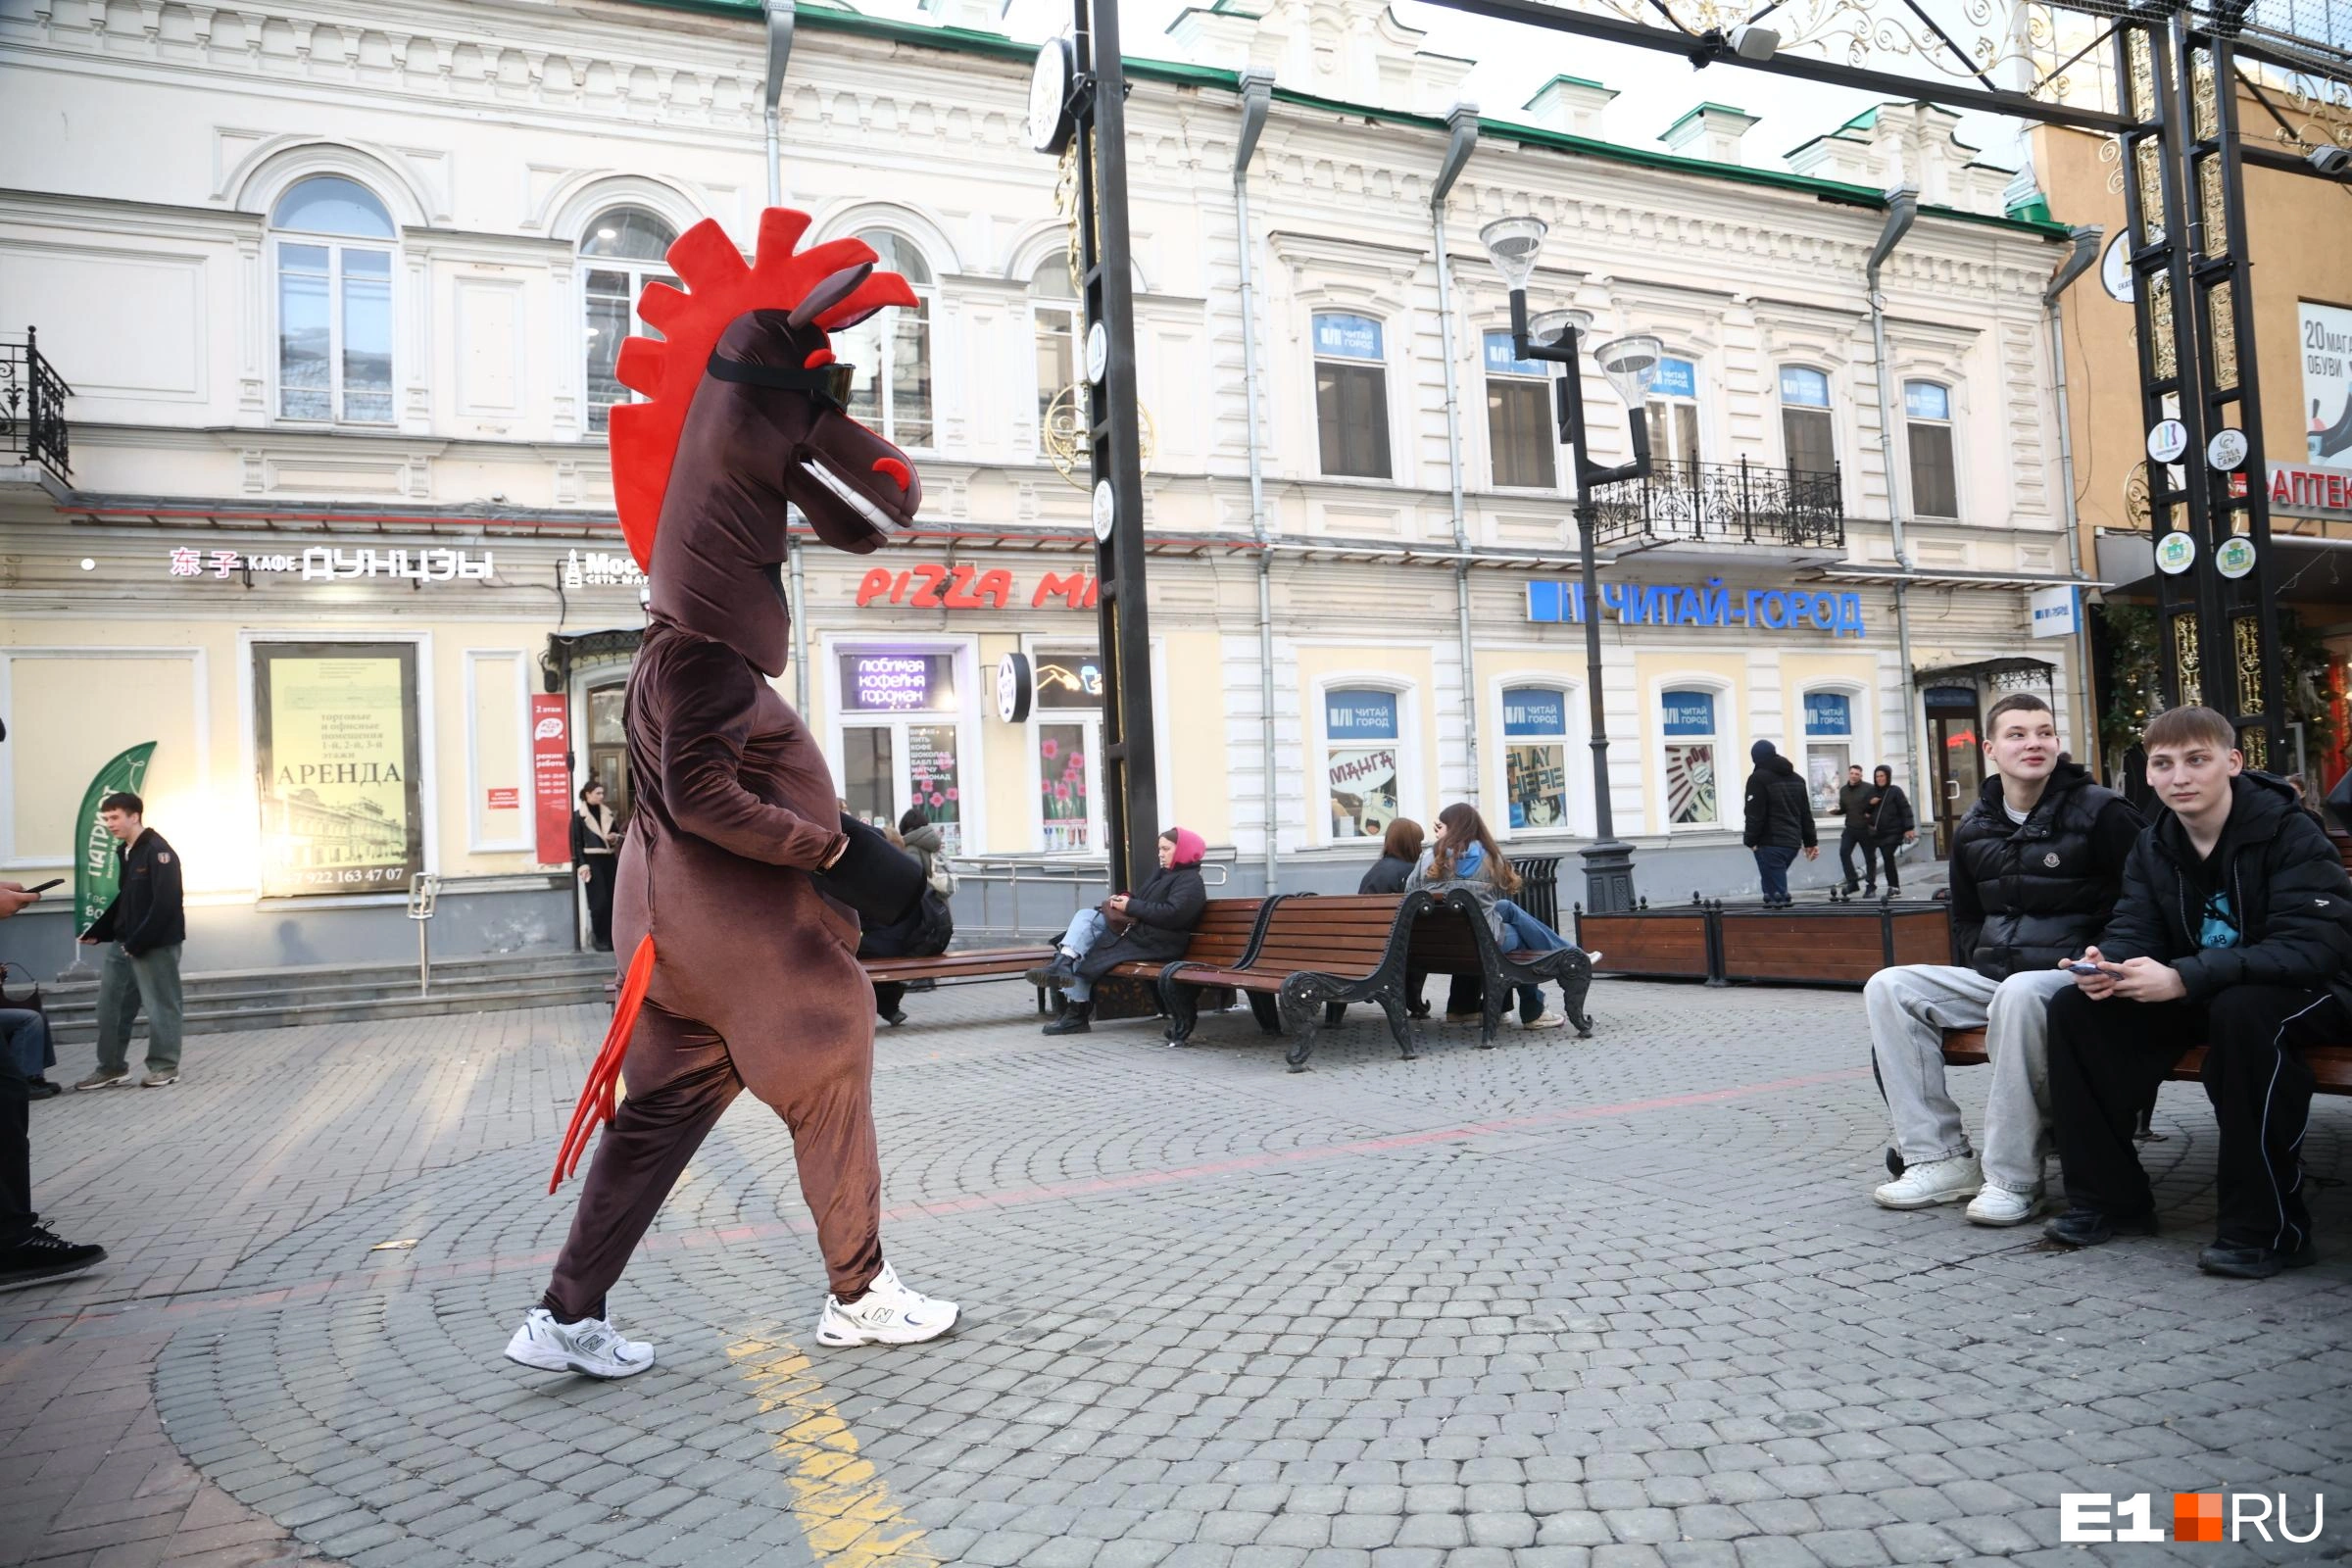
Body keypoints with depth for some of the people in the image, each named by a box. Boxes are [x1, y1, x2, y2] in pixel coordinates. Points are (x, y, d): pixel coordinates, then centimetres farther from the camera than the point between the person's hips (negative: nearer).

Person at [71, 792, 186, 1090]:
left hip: (155, 944, -9)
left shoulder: (158, 852, -16)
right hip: (123, 943, 9)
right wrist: (97, 933, 12)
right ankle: (111, 1067, 23)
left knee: (159, 1005, 1)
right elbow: (123, 899, 19)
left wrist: (138, 943, -19)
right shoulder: (123, 852, 12)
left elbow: (165, 904, -21)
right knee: (110, 1005, 12)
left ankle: (165, 1067, 11)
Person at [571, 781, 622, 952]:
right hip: (593, 861, -5)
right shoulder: (578, 816, -3)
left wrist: (615, 837, -2)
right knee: (599, 902, -6)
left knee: (613, 900, 4)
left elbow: (617, 832, 23)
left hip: (610, 860, 5)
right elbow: (577, 842, -6)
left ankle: (612, 937, 12)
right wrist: (582, 865, -14)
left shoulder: (607, 814, 12)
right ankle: (600, 939, 3)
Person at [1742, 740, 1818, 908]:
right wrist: (1810, 842, 22)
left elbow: (1755, 814, -13)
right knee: (1776, 882, 21)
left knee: (1776, 893, -8)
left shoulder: (1758, 778, -7)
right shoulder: (1797, 779, 18)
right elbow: (1806, 813, 20)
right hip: (1793, 842, 8)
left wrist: (1751, 840, -5)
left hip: (1771, 844, -8)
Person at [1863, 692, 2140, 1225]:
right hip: (1992, 976, 6)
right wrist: (1983, 959, 5)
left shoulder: (2100, 812, -4)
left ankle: (2013, 1179, -29)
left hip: (2070, 976, -6)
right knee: (1889, 988, -14)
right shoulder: (1973, 830, 13)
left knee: (2020, 993, -39)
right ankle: (1940, 1158, -15)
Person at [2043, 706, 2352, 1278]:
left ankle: (2266, 1228, -26)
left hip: (2305, 990, -6)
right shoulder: (2153, 845, 2)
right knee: (2074, 1007, -12)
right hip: (2200, 996, 6)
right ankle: (2109, 1198, -4)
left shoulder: (2289, 833, -18)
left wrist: (2184, 977, -38)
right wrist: (2106, 962, -27)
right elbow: (2134, 929, 0)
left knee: (2244, 1010, -39)